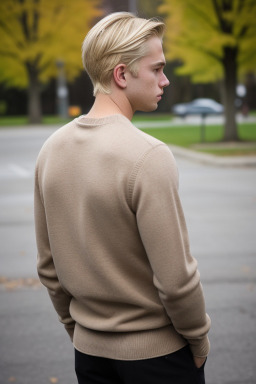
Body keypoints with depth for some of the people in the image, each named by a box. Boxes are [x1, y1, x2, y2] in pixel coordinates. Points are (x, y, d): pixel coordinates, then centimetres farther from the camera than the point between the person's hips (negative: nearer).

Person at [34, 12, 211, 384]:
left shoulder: (52, 149, -1)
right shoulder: (148, 156, -22)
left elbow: (48, 265, 6)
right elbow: (175, 277, -22)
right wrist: (199, 339, -5)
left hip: (90, 350, 6)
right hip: (158, 351, -5)